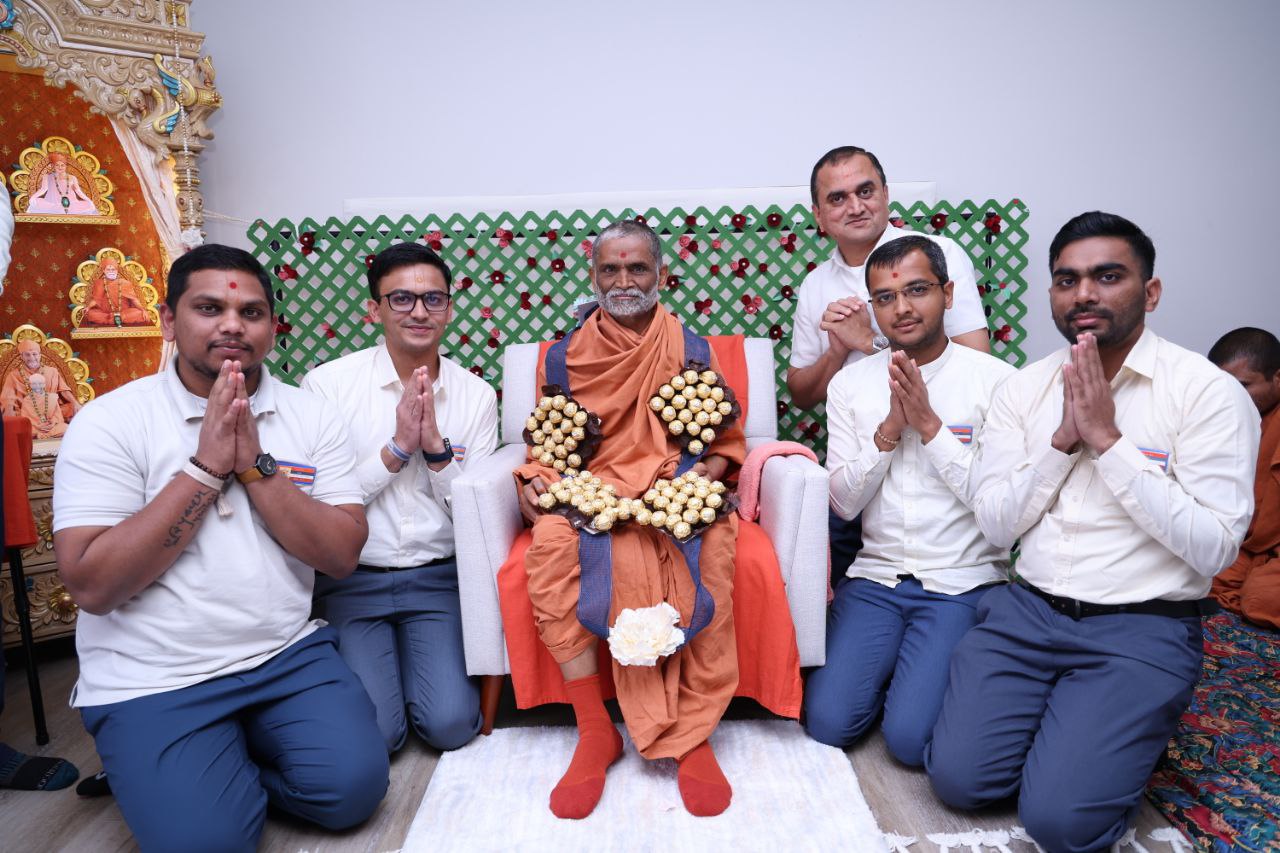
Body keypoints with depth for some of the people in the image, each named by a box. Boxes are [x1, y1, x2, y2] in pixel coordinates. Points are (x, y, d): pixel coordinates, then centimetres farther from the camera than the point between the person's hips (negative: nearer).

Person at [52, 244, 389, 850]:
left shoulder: (312, 416, -1)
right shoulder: (109, 422, -7)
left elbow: (341, 556, -8)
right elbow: (92, 586, -15)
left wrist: (255, 465, -18)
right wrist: (205, 466, -20)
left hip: (289, 654, 2)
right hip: (152, 680, -2)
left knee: (354, 788, -14)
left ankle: (239, 763, 15)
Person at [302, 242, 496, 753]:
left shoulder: (476, 395, 1)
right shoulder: (327, 384, -6)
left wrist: (435, 446, -16)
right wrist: (397, 448, -17)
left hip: (437, 579, 2)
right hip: (351, 579, -1)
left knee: (451, 725, -11)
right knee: (372, 732, -11)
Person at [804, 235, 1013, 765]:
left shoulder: (994, 379, -5)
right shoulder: (850, 383, 4)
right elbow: (843, 503, 0)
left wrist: (929, 424, -17)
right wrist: (890, 428, -13)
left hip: (962, 583, -2)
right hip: (875, 575, 3)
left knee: (910, 737, -16)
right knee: (826, 723, -10)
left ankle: (921, 669, 15)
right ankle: (891, 663, 17)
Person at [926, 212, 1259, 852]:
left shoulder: (1209, 391, -6)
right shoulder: (1021, 390, 5)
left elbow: (1213, 549, -14)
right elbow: (995, 525, 0)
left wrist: (1107, 439, -18)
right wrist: (1064, 439, -13)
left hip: (1143, 628, -3)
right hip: (1027, 609, 3)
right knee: (957, 778, -10)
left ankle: (1129, 736, 16)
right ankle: (1055, 722, 19)